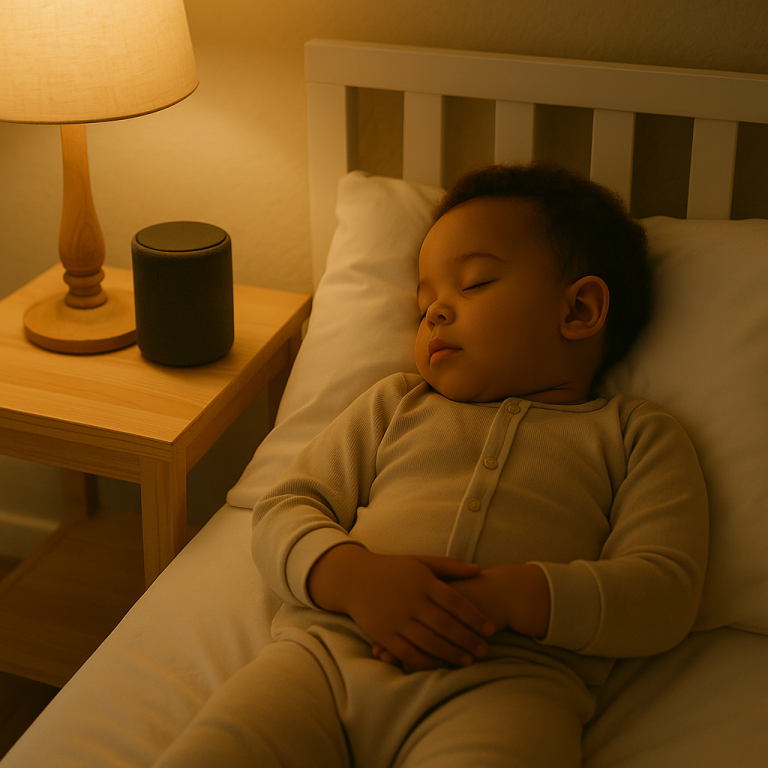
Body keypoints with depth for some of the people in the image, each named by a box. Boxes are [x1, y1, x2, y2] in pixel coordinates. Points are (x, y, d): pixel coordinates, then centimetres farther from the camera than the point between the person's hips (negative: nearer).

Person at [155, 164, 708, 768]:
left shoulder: (637, 434, 18)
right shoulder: (395, 405, 28)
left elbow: (665, 593, 4)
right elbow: (284, 511, 17)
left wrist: (505, 597, -12)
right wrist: (353, 576, -7)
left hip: (503, 680, -2)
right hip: (327, 649, 3)